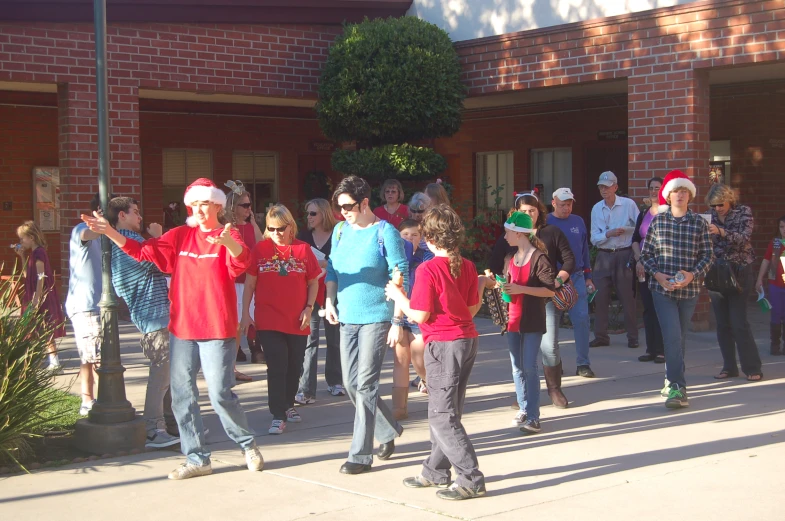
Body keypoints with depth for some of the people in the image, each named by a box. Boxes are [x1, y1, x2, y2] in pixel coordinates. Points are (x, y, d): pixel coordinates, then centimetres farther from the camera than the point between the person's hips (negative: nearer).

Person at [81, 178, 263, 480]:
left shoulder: (228, 237, -6)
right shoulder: (181, 236, 8)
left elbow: (241, 261, -26)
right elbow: (143, 251, 5)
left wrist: (228, 243, -49)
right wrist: (109, 232, -6)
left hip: (217, 329, -5)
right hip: (182, 328, 6)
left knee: (220, 393, -5)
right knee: (182, 395, 7)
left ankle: (248, 445, 19)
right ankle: (197, 458, 17)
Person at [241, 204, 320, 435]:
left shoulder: (303, 249, 0)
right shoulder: (260, 249, -1)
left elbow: (313, 282, 6)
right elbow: (249, 283, 2)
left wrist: (309, 308, -4)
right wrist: (245, 313, -2)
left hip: (297, 321, 2)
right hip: (268, 320, -2)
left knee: (294, 367, 13)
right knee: (277, 367, -5)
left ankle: (288, 405, 34)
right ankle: (278, 416, 1)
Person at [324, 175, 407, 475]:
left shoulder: (385, 232, -9)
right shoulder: (340, 231, 9)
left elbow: (400, 278, -10)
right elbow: (332, 269, 18)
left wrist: (397, 321, -14)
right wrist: (329, 301, 3)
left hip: (376, 318, -7)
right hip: (347, 318, 7)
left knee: (365, 385, -7)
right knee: (351, 384, 10)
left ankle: (361, 455, 0)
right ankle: (388, 431, 32)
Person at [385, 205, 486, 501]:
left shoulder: (428, 270, -16)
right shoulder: (467, 266, 5)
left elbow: (420, 315, -14)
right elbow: (473, 308, 9)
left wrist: (398, 297, 0)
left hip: (443, 343, -8)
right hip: (468, 338, 8)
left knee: (442, 416, -4)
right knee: (447, 411, 17)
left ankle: (471, 479, -9)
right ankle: (436, 471, 28)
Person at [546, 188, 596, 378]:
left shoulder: (578, 222, 8)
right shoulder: (545, 223, -2)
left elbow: (584, 250, 14)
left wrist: (588, 276, 12)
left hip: (577, 277, 2)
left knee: (582, 319, -5)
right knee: (551, 322, 4)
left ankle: (583, 363, 3)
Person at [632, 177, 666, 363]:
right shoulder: (643, 214, 14)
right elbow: (635, 239, 14)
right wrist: (639, 260, 0)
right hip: (644, 267, 6)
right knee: (648, 307, 7)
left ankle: (662, 350, -1)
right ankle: (651, 349, 12)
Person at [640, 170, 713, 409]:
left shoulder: (698, 222, 0)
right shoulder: (658, 221, 0)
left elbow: (708, 255, 2)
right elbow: (646, 253, 4)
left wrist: (693, 274, -14)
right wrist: (657, 274, -11)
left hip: (689, 288, 2)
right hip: (662, 288, -1)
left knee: (680, 337, 12)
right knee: (672, 336, -12)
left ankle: (672, 382, 28)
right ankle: (677, 387, -14)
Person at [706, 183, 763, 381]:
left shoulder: (743, 212, -3)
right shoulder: (711, 216, 7)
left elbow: (744, 238, -18)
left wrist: (721, 232, -33)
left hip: (739, 272, -4)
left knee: (739, 322, -9)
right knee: (722, 323, 5)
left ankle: (753, 368, -2)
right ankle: (729, 367, 14)